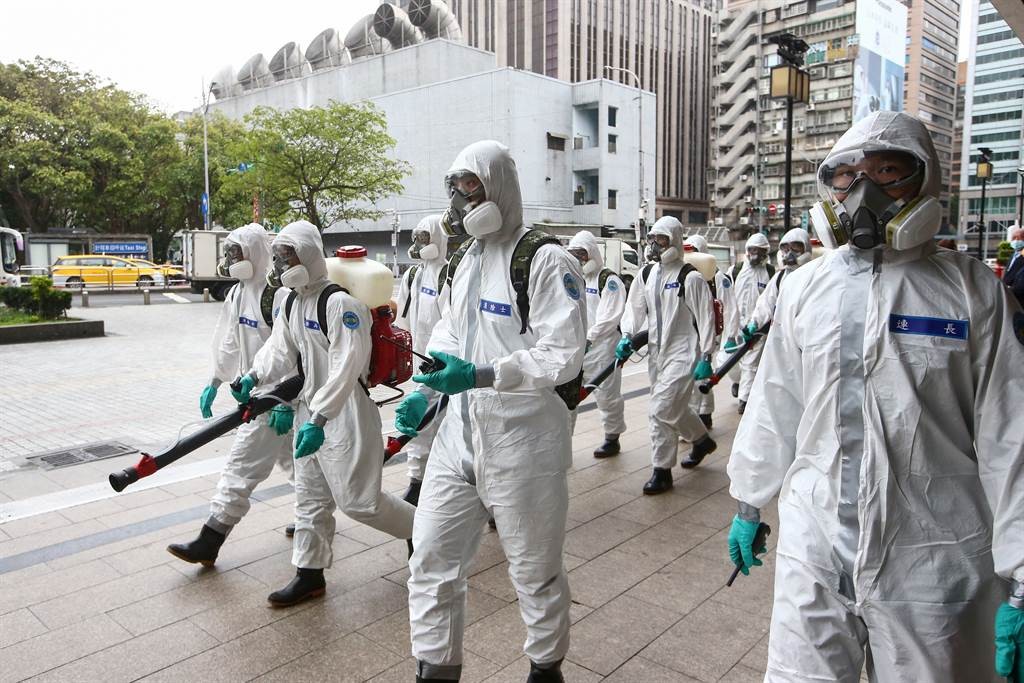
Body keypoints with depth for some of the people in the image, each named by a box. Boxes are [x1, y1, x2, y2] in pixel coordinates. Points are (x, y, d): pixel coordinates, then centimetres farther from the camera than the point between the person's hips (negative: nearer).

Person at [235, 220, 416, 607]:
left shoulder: (339, 302, -21)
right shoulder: (291, 304, 10)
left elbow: (345, 367, -27)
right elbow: (280, 349, 12)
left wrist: (318, 419, -31)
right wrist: (254, 377, -7)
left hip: (346, 412, -9)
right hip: (310, 409, 9)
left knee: (357, 499, -3)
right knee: (309, 496, 15)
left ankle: (419, 529, 20)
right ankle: (309, 574, 28)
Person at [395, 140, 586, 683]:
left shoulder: (546, 260, -14)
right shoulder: (465, 259, 11)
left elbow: (562, 357, -20)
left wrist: (479, 375, -28)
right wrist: (424, 392, 4)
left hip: (523, 440, -7)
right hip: (459, 433, 7)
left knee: (535, 571, 12)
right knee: (432, 559, 10)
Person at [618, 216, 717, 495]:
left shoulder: (690, 277, -11)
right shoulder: (646, 274, 8)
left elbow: (705, 318, -10)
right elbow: (635, 308, 13)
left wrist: (705, 357, -12)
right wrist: (627, 336, -4)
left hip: (682, 352, -7)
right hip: (656, 351, 7)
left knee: (663, 409, -11)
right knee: (674, 407, 19)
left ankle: (662, 470, 3)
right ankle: (702, 439, 46)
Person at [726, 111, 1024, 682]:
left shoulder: (973, 289, -3)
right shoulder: (805, 287, 3)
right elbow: (774, 406, 9)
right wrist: (748, 505, 14)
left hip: (933, 563, -1)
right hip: (815, 547, 2)